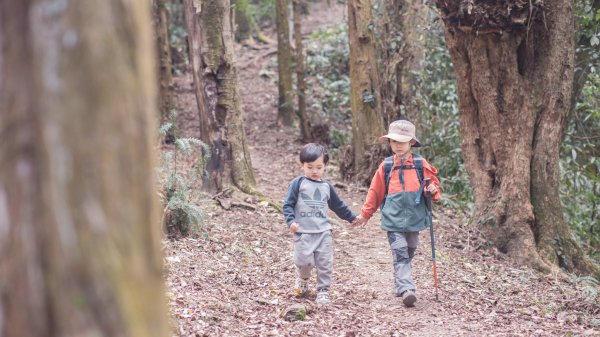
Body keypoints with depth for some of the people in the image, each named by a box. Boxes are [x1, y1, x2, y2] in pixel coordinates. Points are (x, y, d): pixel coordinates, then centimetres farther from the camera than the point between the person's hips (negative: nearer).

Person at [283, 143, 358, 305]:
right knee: (304, 262, -9)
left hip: (323, 232, 4)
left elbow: (338, 206, 26)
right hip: (303, 232, -4)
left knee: (325, 263, 0)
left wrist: (352, 217, 31)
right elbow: (288, 204, -4)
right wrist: (291, 221, -19)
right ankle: (303, 280, 23)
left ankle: (323, 291, 12)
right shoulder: (298, 183, -1)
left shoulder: (326, 186, 13)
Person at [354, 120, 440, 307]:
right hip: (393, 221, -1)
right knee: (400, 256, -11)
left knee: (408, 255, 12)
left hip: (414, 219, 2)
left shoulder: (421, 165, 3)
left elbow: (432, 182, 10)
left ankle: (400, 286, 27)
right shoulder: (386, 166, 4)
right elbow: (375, 192, 12)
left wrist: (433, 190, -14)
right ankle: (407, 290, -20)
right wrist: (365, 214, 16)